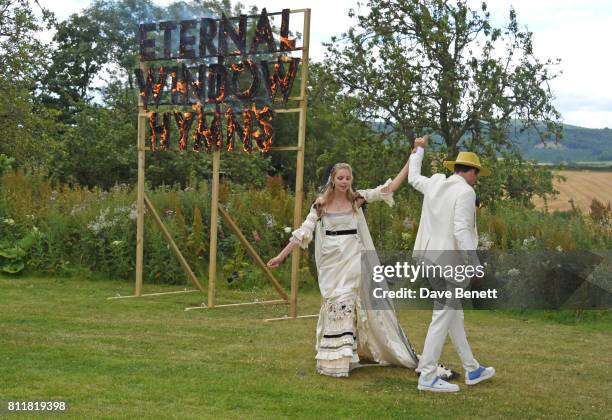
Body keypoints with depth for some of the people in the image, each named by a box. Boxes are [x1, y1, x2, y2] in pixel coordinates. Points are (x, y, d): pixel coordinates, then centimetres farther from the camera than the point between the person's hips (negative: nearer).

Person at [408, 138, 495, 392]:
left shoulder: (434, 184, 10)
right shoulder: (465, 192, -12)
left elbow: (413, 177, 32)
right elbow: (461, 231, -20)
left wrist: (419, 150, 48)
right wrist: (475, 264, -19)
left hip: (430, 257, 9)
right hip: (449, 261, -9)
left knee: (454, 315, 15)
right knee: (443, 317, -4)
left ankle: (472, 370, 25)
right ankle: (427, 377, -3)